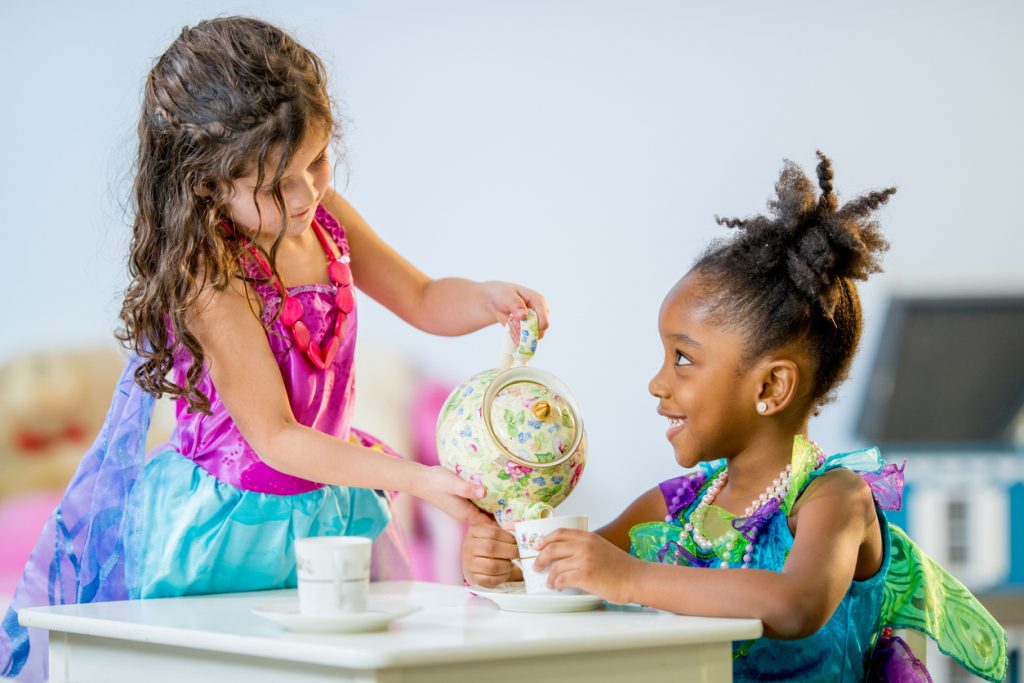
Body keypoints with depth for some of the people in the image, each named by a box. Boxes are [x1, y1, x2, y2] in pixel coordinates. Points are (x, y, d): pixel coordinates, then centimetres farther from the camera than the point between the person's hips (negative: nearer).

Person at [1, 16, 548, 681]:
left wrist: (489, 298, -11)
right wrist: (416, 479, -30)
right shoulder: (209, 275, -26)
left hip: (329, 502, 7)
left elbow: (423, 300, 12)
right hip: (229, 525, -7)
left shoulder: (325, 216, -4)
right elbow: (274, 437, -23)